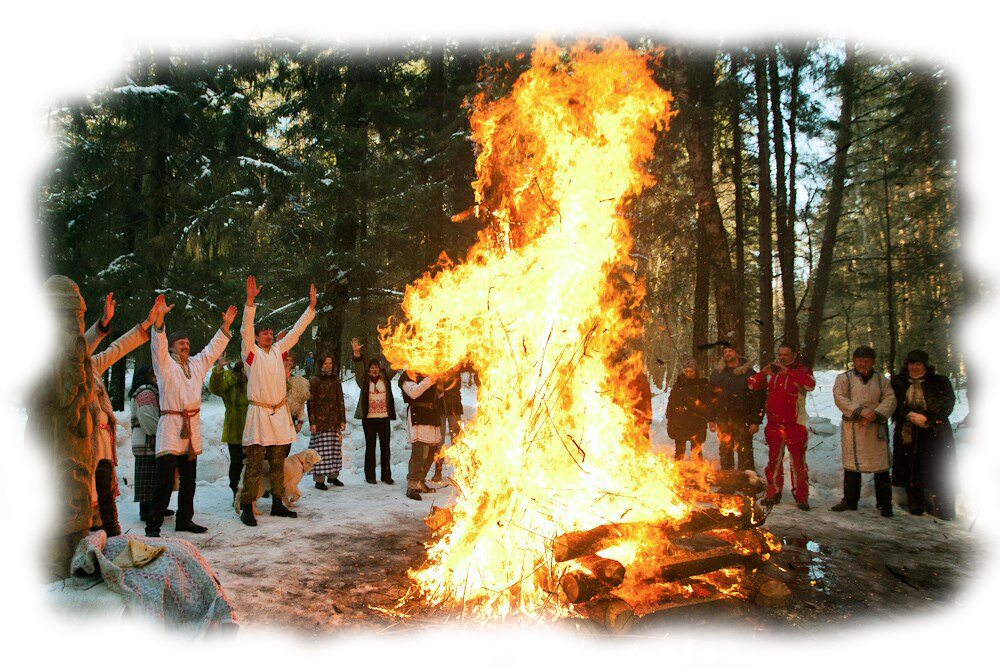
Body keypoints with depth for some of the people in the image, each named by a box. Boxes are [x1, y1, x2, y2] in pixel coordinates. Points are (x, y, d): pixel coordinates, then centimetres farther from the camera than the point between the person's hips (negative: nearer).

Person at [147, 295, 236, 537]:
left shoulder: (197, 364, 16)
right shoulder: (165, 363, 0)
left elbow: (213, 348, 22)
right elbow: (158, 343, -15)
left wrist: (226, 325, 17)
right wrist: (159, 317, -29)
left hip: (192, 427, 6)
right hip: (170, 427, -6)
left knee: (189, 480, 13)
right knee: (165, 480, -10)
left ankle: (184, 521, 23)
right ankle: (153, 526, -4)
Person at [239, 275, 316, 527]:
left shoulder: (278, 350, 11)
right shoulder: (251, 352, -2)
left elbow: (296, 331, 12)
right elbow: (246, 330, -17)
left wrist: (312, 305, 8)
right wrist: (250, 300, -28)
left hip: (280, 414, 6)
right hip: (259, 414, -5)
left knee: (278, 464, 12)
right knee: (254, 464, -5)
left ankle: (277, 504, 21)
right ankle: (246, 508, 1)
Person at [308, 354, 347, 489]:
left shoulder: (336, 380, 12)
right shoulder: (314, 380, -1)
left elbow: (340, 400, 12)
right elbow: (311, 402, -4)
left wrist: (343, 419, 7)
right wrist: (312, 422, -10)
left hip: (334, 420, 4)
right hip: (320, 420, -4)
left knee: (335, 448, 4)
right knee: (320, 450, -6)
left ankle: (333, 475, 16)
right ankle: (319, 479, 0)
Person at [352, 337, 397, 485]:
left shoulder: (385, 377, 9)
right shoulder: (364, 380, 3)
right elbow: (358, 368, -11)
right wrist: (356, 353, -26)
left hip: (384, 417, 2)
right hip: (369, 418, -2)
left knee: (385, 447, 6)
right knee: (370, 447, 3)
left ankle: (386, 475, 13)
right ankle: (370, 476, 11)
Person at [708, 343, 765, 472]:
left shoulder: (749, 373, -1)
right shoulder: (717, 374, 11)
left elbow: (758, 398, -4)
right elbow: (711, 398, 12)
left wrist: (756, 421, -10)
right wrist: (711, 419, 7)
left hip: (742, 421, -4)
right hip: (723, 421, 4)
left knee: (745, 452, -5)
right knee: (725, 451, 11)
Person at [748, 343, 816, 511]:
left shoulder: (801, 371, 0)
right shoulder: (771, 371, 12)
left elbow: (810, 384, -21)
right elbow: (753, 385, 8)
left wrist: (788, 372, -26)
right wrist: (762, 372, -11)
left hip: (795, 424, -4)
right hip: (774, 424, 4)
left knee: (798, 462, -1)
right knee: (773, 460, 12)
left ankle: (801, 497, 7)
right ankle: (773, 493, 22)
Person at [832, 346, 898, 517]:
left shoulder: (881, 380, 13)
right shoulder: (844, 378, 6)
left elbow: (890, 399, 2)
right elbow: (840, 399, -8)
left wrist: (876, 414, -15)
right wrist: (861, 411, -18)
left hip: (876, 428, 1)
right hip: (852, 428, -1)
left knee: (881, 466, 1)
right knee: (852, 465, 4)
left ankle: (884, 504, 10)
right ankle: (850, 501, 14)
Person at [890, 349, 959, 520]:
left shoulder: (940, 382, 7)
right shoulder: (898, 382, 11)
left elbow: (947, 404, -1)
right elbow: (894, 404, 3)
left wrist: (926, 418, -12)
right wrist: (910, 415, -13)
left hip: (935, 434, -2)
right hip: (907, 435, 2)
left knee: (939, 472, -5)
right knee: (911, 471, 2)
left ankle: (944, 510, 2)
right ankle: (915, 505, 13)